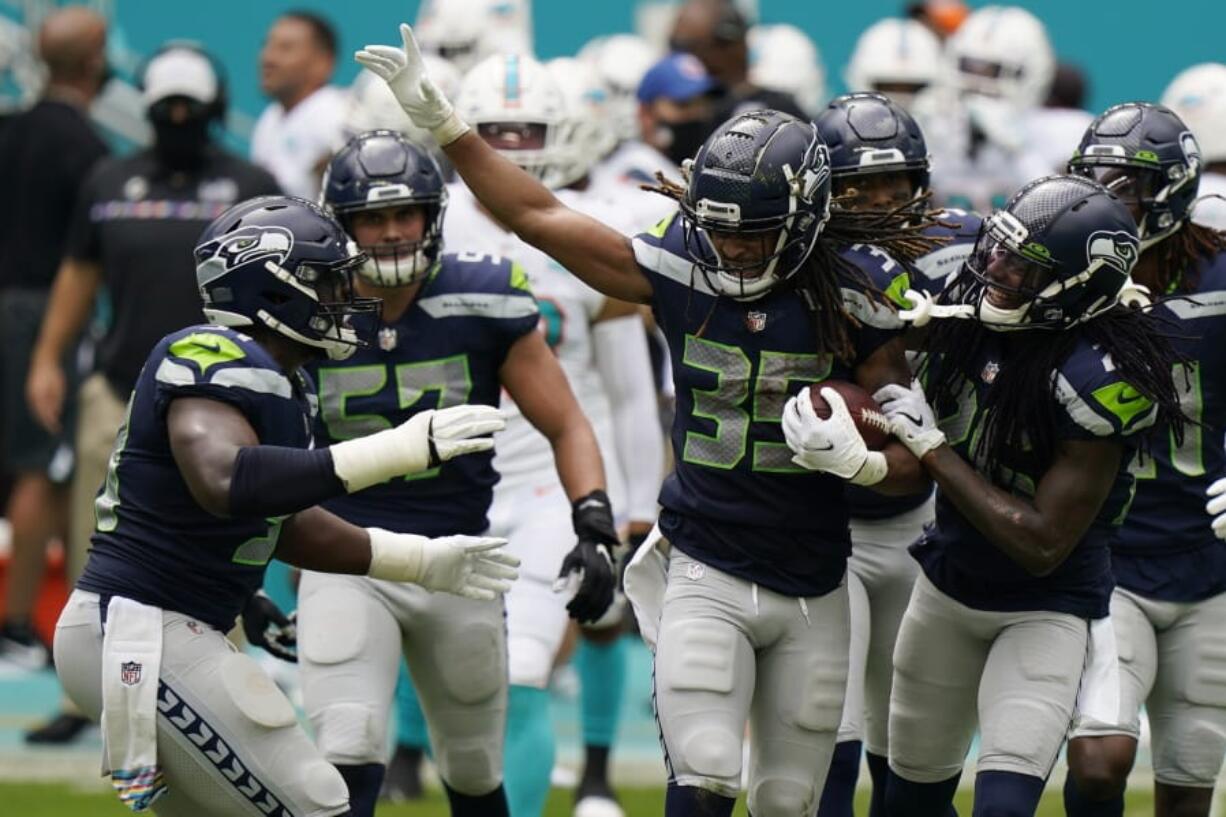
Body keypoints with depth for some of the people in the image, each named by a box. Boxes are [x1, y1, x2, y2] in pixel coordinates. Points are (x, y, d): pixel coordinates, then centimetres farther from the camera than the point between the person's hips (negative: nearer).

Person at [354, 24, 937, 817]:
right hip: (704, 577, 0)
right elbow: (538, 217, -2)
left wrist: (856, 458, -27)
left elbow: (911, 465, -6)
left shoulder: (854, 302, -10)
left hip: (811, 595, 0)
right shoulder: (682, 270, -6)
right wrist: (442, 122, -6)